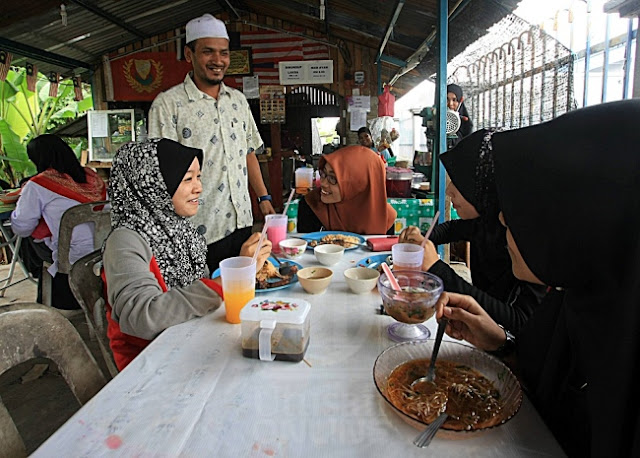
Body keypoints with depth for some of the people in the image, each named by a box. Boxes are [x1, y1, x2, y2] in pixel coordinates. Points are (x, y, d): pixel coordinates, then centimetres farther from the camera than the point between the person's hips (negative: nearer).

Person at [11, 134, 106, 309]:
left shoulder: (37, 185, -6)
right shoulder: (91, 176, 6)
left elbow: (21, 229, 0)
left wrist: (25, 196, 17)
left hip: (75, 258, -5)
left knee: (28, 240, 19)